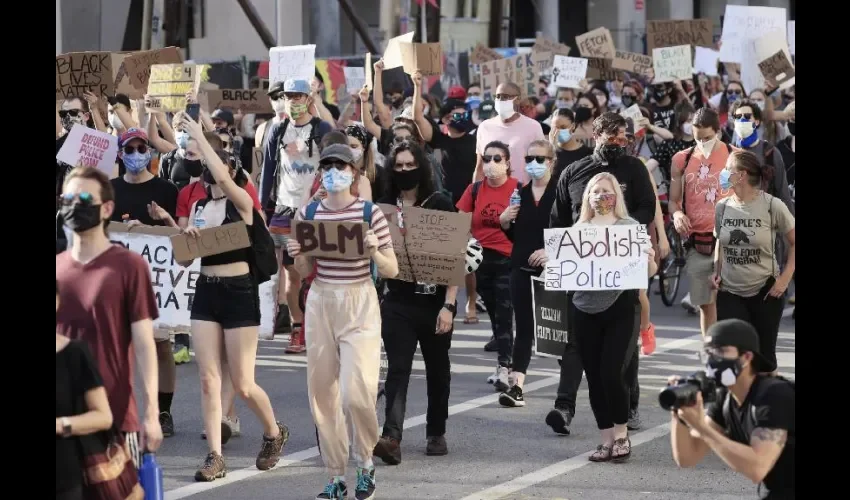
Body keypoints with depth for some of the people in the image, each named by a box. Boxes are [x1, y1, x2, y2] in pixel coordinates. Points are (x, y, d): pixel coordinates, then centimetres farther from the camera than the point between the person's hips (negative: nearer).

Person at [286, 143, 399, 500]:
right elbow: (306, 271, 12)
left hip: (360, 305, -4)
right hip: (320, 303, 4)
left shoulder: (370, 212, -4)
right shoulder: (308, 213, 5)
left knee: (356, 392, -15)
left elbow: (392, 270, -1)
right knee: (322, 392, 5)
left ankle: (365, 460, 11)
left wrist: (374, 252, -20)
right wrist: (297, 256, -8)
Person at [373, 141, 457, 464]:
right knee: (397, 368, -12)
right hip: (398, 302, 1)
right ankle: (391, 437, -23)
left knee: (437, 369, 13)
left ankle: (436, 433, 28)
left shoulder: (440, 205, -4)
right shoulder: (383, 208, 5)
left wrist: (449, 305, -14)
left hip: (434, 301, -1)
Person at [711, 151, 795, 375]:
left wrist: (784, 279, -8)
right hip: (729, 293, 3)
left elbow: (794, 244, -2)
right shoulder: (722, 207, 1)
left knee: (763, 355, 7)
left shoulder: (772, 206, -11)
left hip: (765, 292, -3)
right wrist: (717, 272, 3)